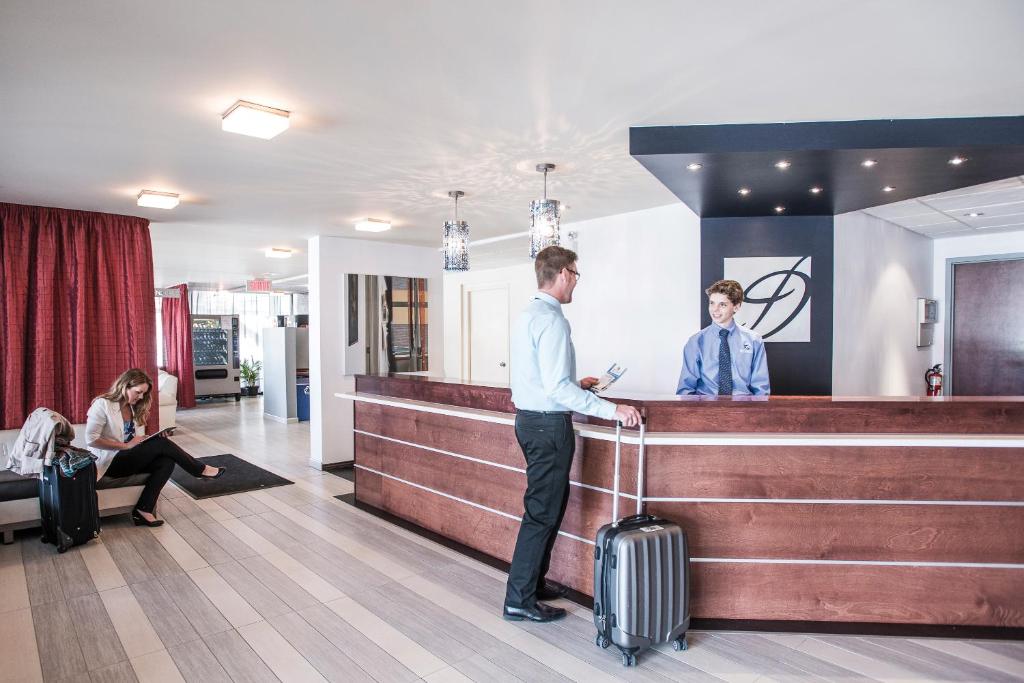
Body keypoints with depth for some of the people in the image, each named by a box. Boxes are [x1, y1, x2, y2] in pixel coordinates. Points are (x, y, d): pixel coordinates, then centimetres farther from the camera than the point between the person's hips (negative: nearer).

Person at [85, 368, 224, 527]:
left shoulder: (134, 408, 12)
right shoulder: (102, 404, -11)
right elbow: (91, 440, -19)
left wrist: (145, 441, -9)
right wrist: (126, 445, -21)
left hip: (129, 457, 7)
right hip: (109, 463, -7)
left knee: (166, 461, -22)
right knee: (161, 443, -22)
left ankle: (143, 510, -21)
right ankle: (200, 470, -8)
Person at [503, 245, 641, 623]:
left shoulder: (527, 315, 12)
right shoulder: (551, 320, -19)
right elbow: (557, 388, -25)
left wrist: (575, 383, 27)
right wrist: (611, 410, -24)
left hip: (529, 419, 10)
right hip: (549, 424, -10)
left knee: (547, 506, 20)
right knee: (542, 512, 1)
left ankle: (533, 583, 34)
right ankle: (519, 600, 13)